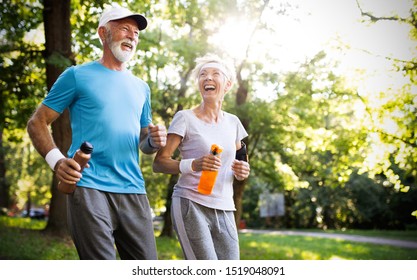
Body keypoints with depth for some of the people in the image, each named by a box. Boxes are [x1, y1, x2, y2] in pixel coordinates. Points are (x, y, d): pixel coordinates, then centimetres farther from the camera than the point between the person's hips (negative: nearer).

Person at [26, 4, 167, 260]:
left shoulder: (141, 88, 20)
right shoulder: (78, 76, 5)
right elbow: (37, 123, 3)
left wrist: (155, 141, 1)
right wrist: (56, 160, -15)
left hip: (133, 190, 5)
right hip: (89, 187, -5)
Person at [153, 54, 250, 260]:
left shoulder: (232, 122, 12)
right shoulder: (185, 118, -4)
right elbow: (158, 163, -8)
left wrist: (242, 171, 1)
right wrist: (193, 165, -25)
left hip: (224, 211, 6)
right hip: (191, 205, -5)